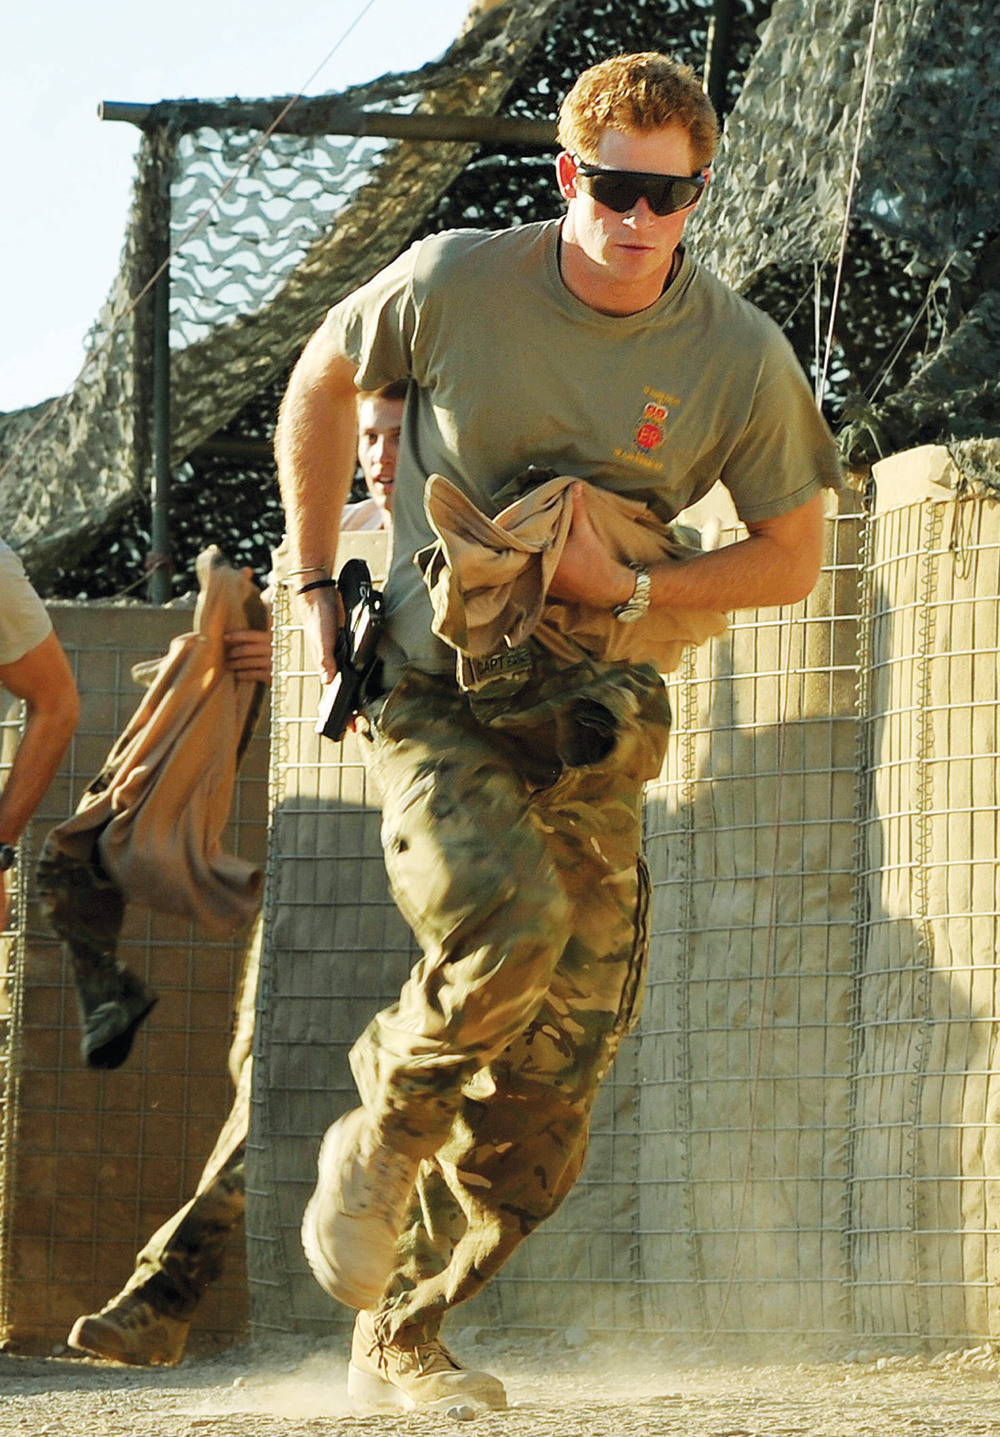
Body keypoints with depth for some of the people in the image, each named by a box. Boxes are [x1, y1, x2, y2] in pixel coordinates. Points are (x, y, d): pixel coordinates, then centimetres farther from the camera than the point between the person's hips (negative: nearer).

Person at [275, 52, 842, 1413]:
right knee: (507, 913, -34)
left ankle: (399, 1341, 20)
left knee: (545, 1117, 0)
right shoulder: (453, 284, -8)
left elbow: (791, 557, 5)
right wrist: (316, 583, 9)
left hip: (589, 736, 2)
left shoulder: (742, 359, -7)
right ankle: (382, 1136, -6)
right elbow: (322, 382, 11)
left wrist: (631, 589, -11)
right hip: (435, 697, -2)